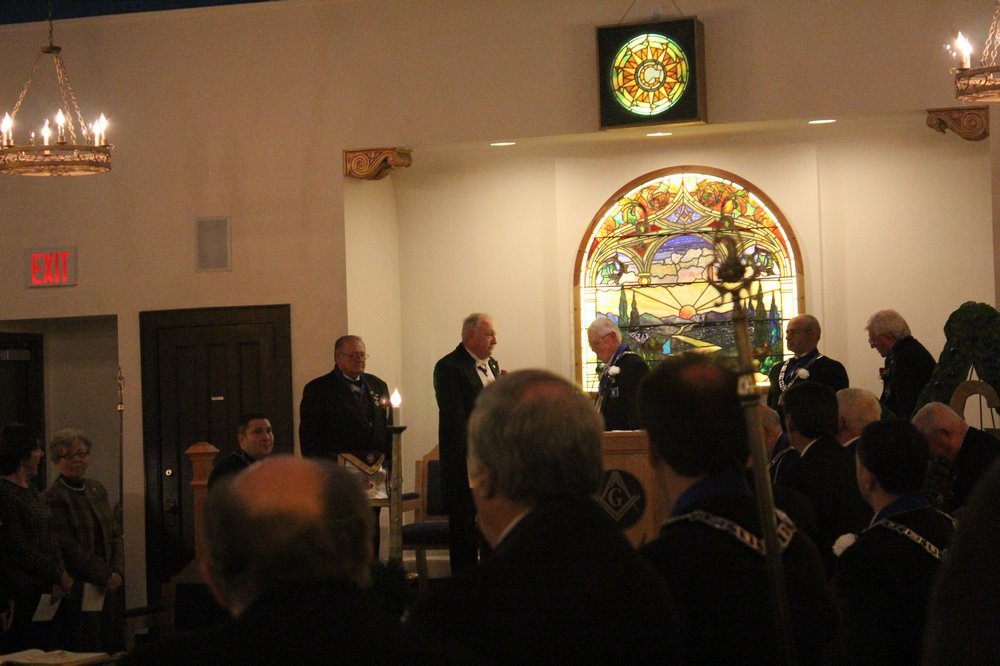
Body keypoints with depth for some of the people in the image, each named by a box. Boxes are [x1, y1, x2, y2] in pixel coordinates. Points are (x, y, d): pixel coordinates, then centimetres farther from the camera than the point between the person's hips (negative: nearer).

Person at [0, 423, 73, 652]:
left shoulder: (29, 489, 14)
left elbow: (50, 536, 11)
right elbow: (19, 548, -15)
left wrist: (59, 577, -4)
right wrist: (60, 575, -9)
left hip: (46, 589, 8)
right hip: (24, 593, -8)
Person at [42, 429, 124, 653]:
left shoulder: (97, 489, 14)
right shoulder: (53, 498, -9)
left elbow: (115, 533, 14)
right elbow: (69, 547, -13)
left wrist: (116, 572, -1)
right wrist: (105, 576, -12)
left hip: (109, 587, 7)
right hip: (78, 591, -7)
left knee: (112, 649, 6)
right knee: (84, 651, -4)